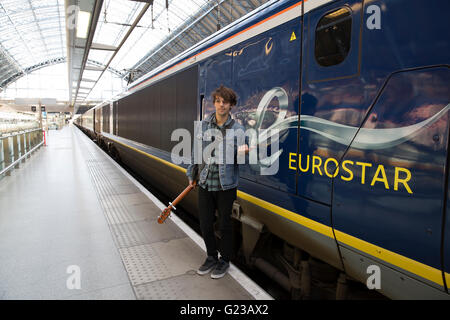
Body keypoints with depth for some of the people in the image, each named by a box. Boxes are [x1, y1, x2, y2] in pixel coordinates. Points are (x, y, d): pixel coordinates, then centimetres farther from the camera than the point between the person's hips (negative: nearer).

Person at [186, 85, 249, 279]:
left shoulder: (237, 129, -4)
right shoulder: (204, 125, 3)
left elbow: (238, 159, 0)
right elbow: (196, 151, 11)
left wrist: (241, 152, -23)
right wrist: (192, 175, 14)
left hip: (226, 185, -3)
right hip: (205, 183, 3)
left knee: (225, 225, 10)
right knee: (205, 224, 11)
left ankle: (224, 261, 31)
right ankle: (211, 257, 35)